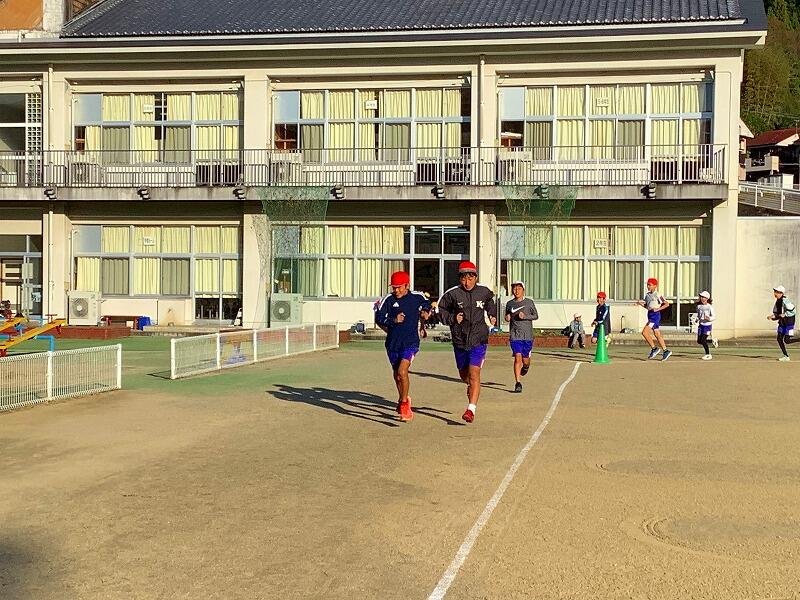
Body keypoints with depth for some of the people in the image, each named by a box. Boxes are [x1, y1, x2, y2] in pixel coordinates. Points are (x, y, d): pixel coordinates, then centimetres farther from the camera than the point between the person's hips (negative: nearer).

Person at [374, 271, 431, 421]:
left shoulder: (417, 297, -2)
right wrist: (393, 321, -17)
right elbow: (378, 318, -6)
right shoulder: (389, 299, -5)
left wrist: (425, 312, 5)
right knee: (396, 374, 16)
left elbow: (427, 304, 21)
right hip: (393, 342, 3)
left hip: (410, 342, -3)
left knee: (402, 371, -20)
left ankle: (403, 403, -5)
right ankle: (403, 399, 42)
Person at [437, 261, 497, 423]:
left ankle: (471, 409, -17)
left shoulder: (484, 292, 0)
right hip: (459, 340, 2)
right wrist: (452, 318, -13)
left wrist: (493, 316, 14)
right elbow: (441, 311, 2)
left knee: (474, 374, -16)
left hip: (478, 340, -2)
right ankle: (471, 387, 54)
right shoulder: (452, 294, -7)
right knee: (463, 374, 18)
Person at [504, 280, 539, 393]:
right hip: (515, 335, 0)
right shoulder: (509, 304, 7)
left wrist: (525, 316, -11)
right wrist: (507, 318, -2)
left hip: (528, 335, 0)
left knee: (525, 359, 7)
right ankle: (518, 383, -7)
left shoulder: (529, 302, 1)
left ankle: (526, 366, 45)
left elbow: (536, 316, 6)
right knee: (517, 358, -11)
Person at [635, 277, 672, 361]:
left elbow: (667, 304, -9)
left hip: (655, 315, -9)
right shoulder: (647, 295, 12)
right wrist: (641, 303, 4)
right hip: (650, 315, 9)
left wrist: (658, 309, -19)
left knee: (644, 332, -15)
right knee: (657, 335, 11)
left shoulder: (657, 295, -11)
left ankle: (654, 348, -4)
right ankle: (665, 351, 19)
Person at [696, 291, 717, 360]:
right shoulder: (699, 306, 7)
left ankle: (708, 355, 4)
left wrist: (709, 318, -28)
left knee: (703, 340, -12)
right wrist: (697, 319, -1)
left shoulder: (710, 307, -9)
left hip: (707, 325, -6)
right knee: (699, 341, 5)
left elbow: (714, 316, -8)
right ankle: (713, 341, 29)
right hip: (701, 325, 6)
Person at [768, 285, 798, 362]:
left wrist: (785, 314, -29)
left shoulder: (785, 301, -20)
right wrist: (772, 317, -5)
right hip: (782, 323, 8)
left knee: (787, 340, -11)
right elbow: (776, 313, 14)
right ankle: (786, 356, 7)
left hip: (789, 322, -8)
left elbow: (793, 311, -21)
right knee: (779, 339, 0)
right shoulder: (777, 302, 6)